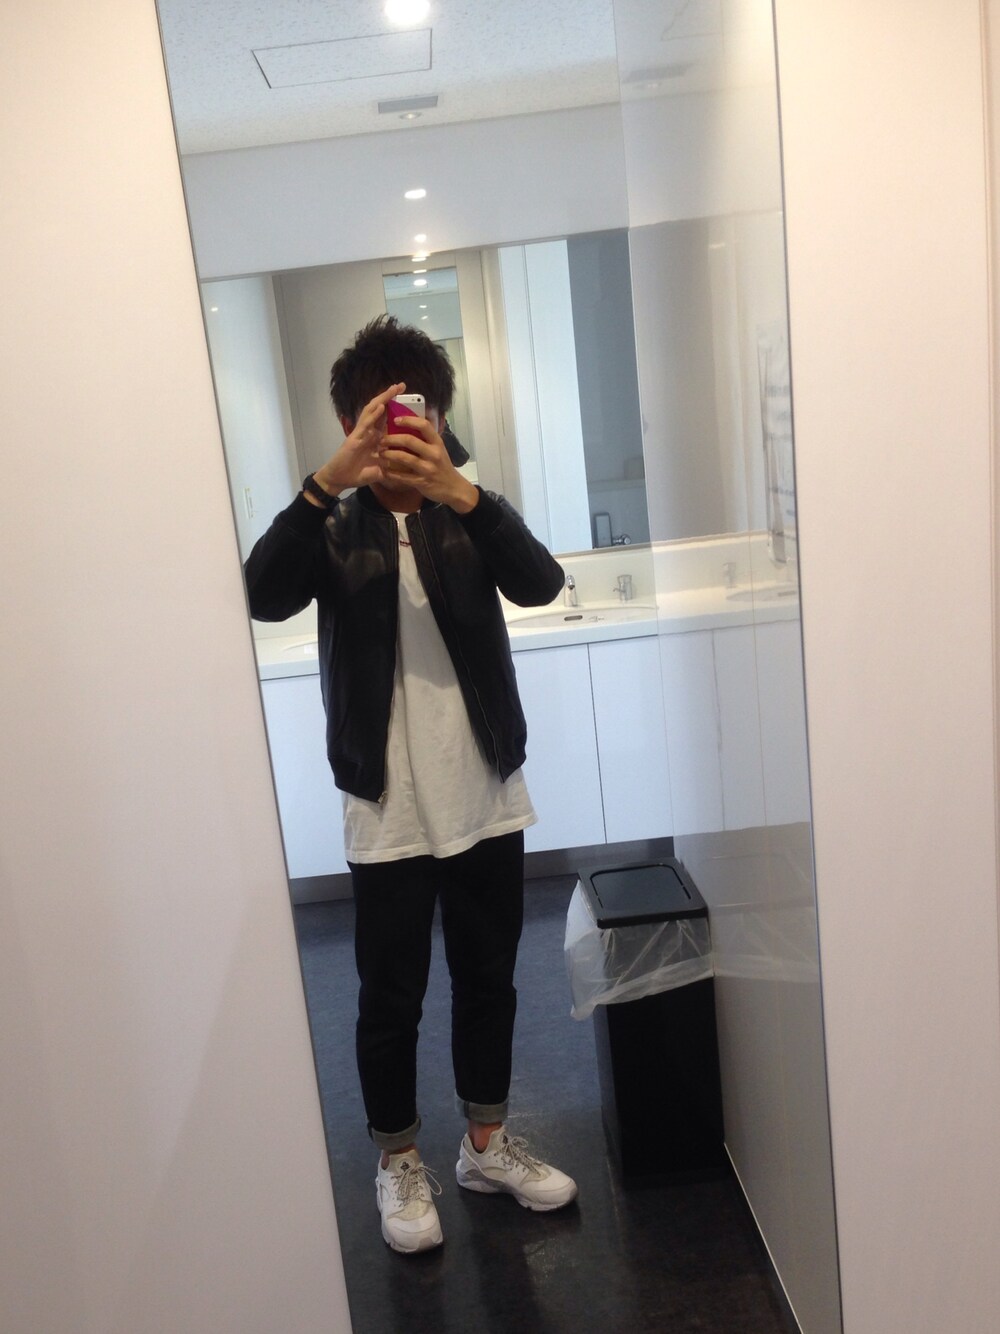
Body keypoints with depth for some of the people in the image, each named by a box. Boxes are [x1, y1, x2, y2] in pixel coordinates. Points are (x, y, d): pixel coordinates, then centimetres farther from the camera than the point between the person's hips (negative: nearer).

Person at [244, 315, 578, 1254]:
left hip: (486, 796, 3)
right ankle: (399, 1163, 33)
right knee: (391, 998, 10)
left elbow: (540, 584, -17)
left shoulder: (467, 515, 3)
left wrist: (457, 491, -33)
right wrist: (331, 477, -35)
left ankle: (487, 1144, 37)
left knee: (488, 981, 16)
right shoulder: (335, 526, -2)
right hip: (386, 808, -2)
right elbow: (263, 596, -23)